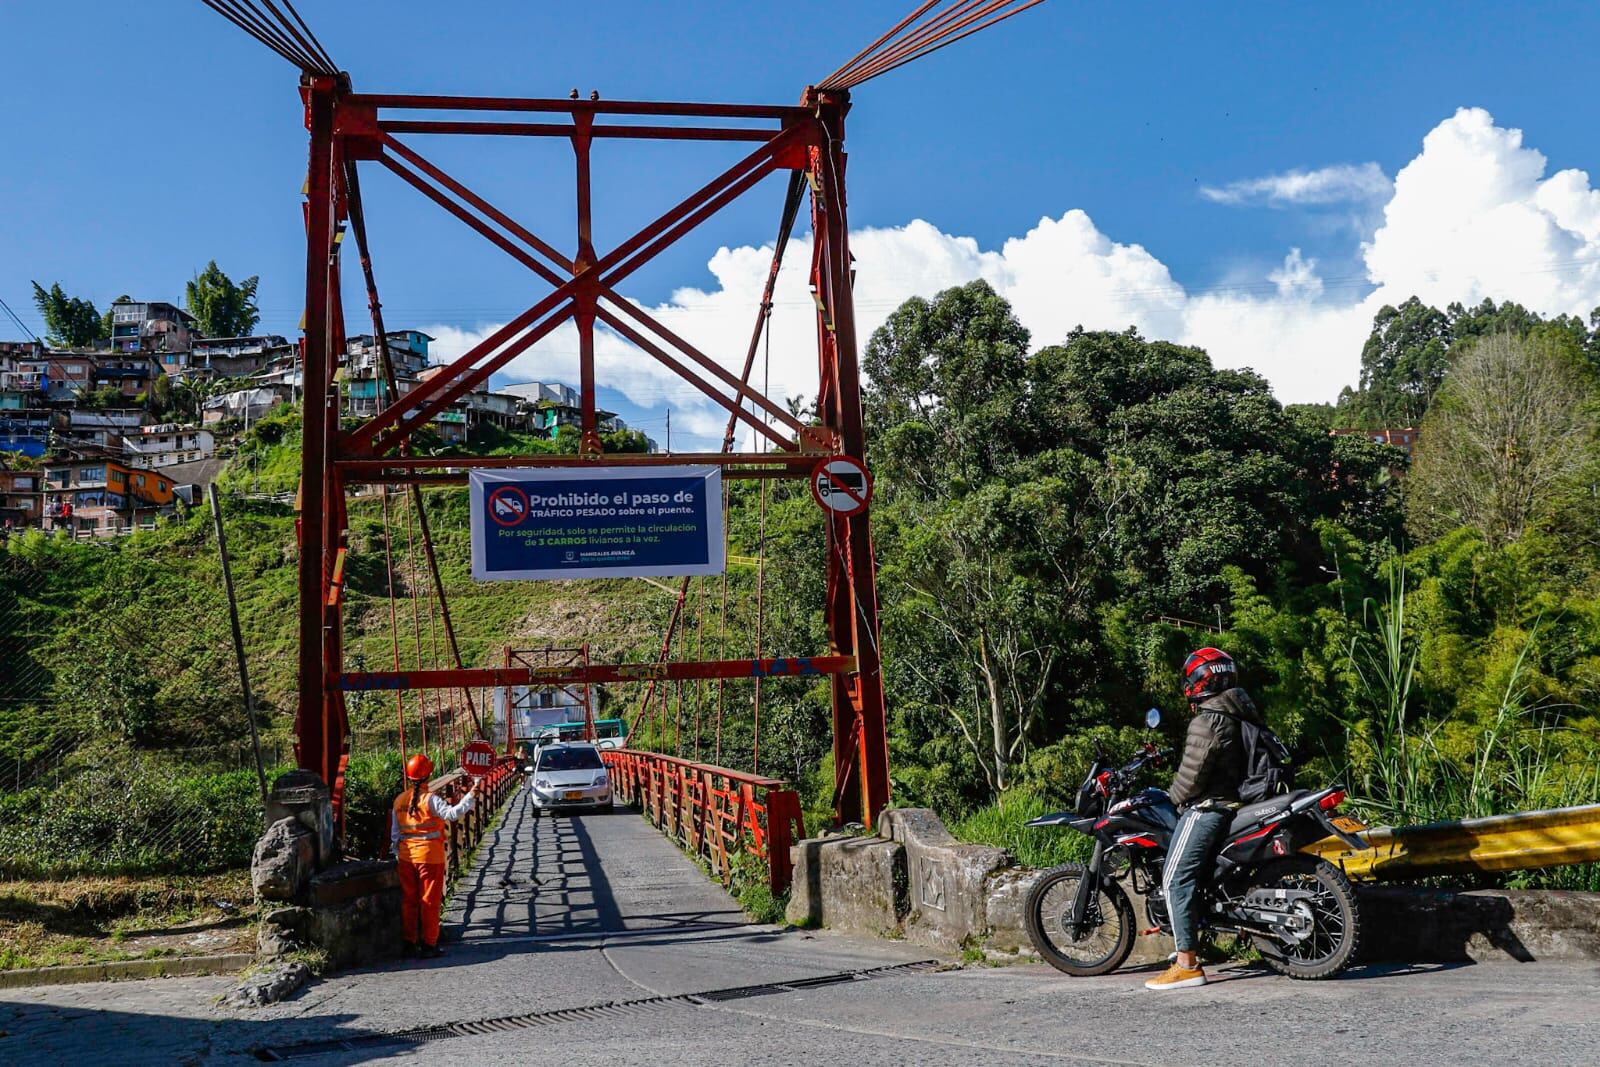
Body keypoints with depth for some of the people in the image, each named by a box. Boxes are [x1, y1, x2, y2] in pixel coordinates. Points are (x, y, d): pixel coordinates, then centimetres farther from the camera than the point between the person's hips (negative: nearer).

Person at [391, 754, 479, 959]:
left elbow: (395, 832, 9)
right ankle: (428, 945, 6)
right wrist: (470, 797, -28)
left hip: (406, 856, 5)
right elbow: (452, 813, -28)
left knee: (408, 900, 13)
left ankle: (409, 943, 17)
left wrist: (397, 854, 17)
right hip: (430, 855, -5)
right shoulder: (430, 799, -14)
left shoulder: (399, 801, 4)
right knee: (429, 901, 3)